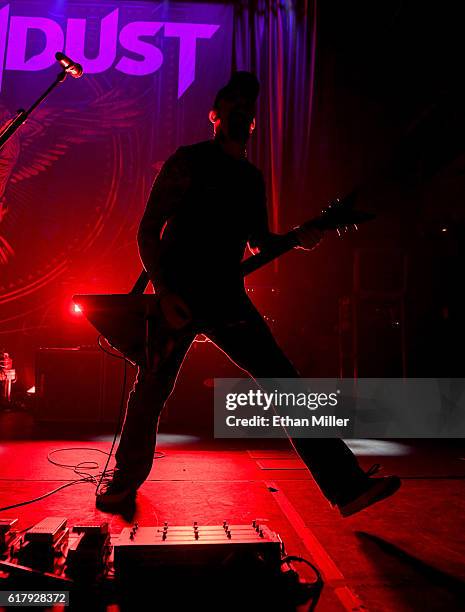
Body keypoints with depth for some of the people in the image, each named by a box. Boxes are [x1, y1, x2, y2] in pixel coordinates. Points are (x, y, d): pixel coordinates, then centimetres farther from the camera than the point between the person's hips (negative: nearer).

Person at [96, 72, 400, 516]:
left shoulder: (252, 178, 16)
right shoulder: (188, 161, 0)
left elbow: (258, 241, 22)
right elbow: (147, 231, -5)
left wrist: (297, 239, 1)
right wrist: (164, 294, -16)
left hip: (226, 298, 4)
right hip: (176, 295, -4)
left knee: (285, 383, -4)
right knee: (151, 390, 2)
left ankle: (347, 485, 0)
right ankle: (126, 478, 29)